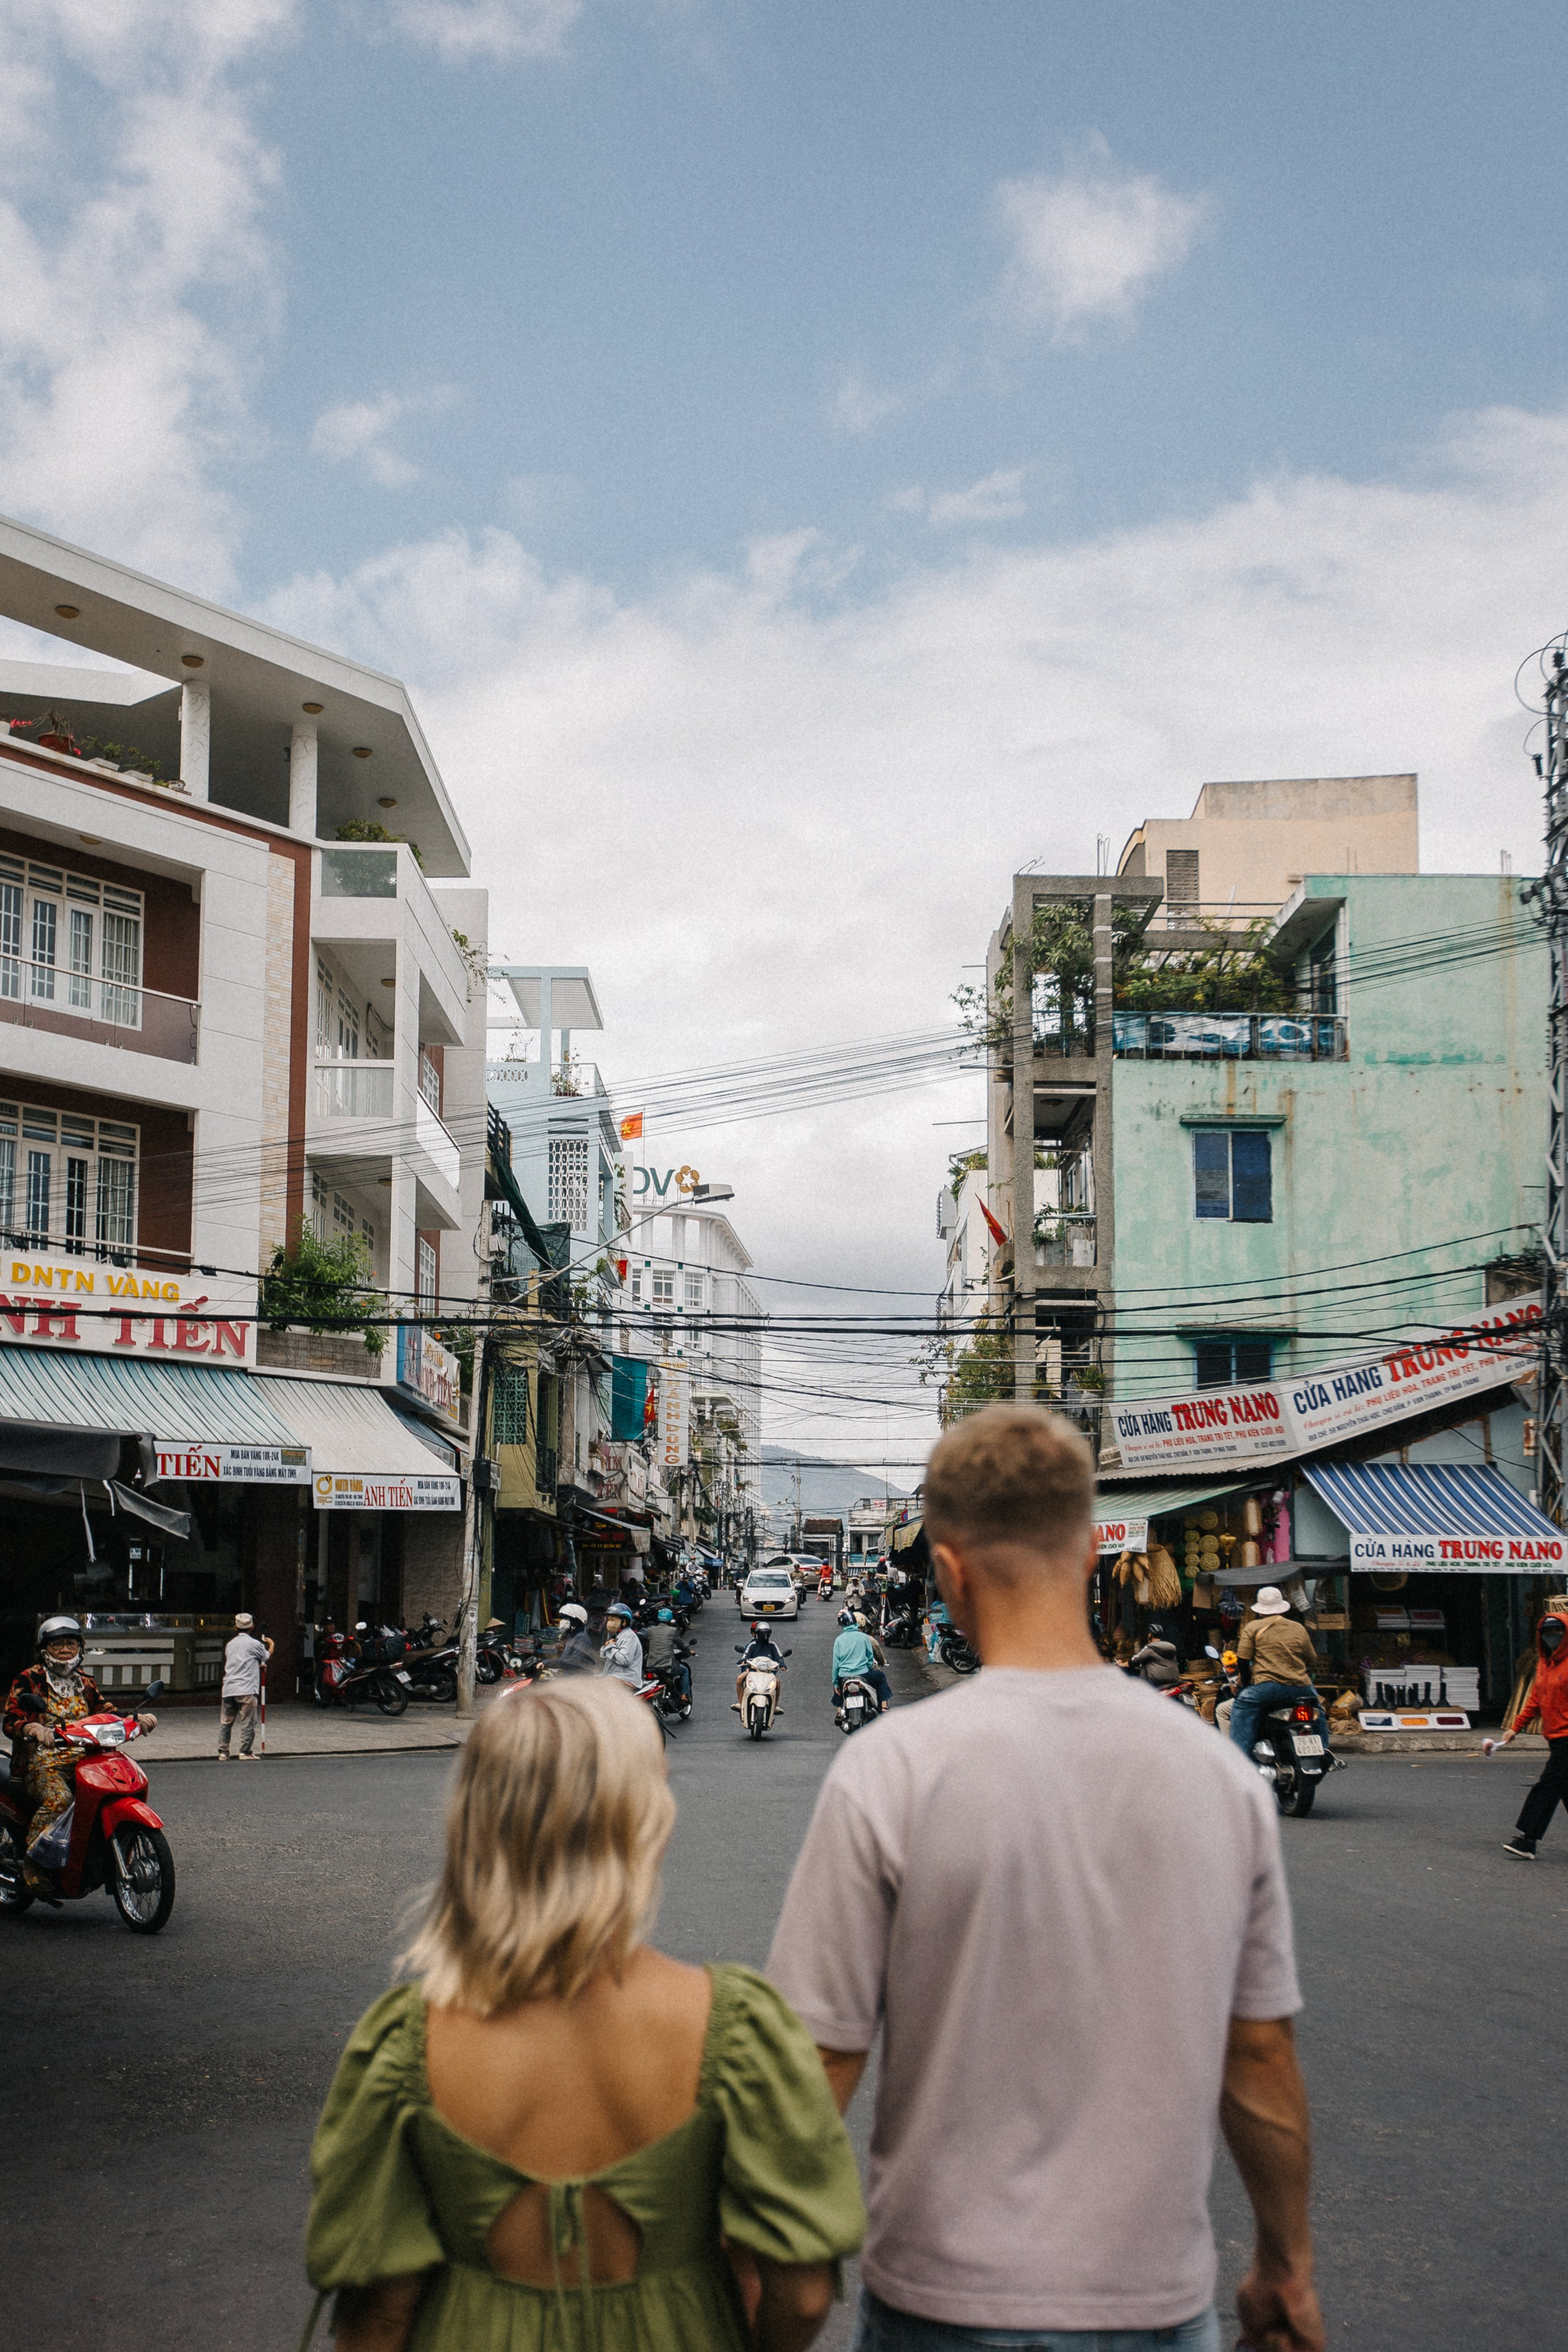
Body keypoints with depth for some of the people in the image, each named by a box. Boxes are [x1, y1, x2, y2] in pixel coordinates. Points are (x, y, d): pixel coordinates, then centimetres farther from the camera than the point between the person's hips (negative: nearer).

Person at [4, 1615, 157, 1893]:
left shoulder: (86, 1684, 20)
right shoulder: (28, 1680, 3)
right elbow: (11, 1721, -9)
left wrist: (137, 1720, -5)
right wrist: (31, 1728, -32)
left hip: (81, 1761, 5)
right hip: (41, 1761, -5)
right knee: (58, 1798, -36)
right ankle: (33, 1862, -25)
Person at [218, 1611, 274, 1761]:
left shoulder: (231, 1644, 16)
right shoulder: (254, 1643, -3)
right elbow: (267, 1656, 14)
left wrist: (257, 1666, 37)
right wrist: (272, 1644, 36)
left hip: (229, 1689, 6)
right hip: (246, 1689, -6)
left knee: (225, 1722, 10)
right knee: (247, 1721, -2)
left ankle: (223, 1752, 9)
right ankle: (245, 1752, -4)